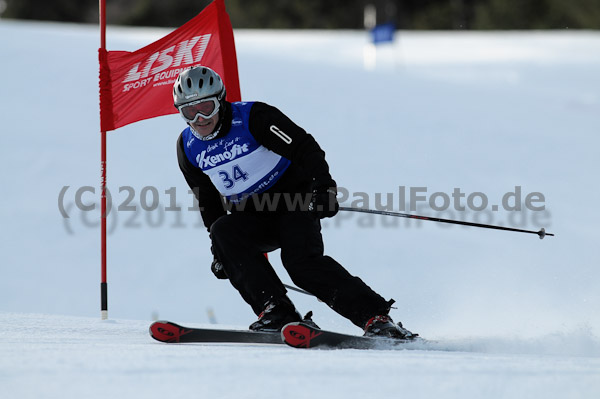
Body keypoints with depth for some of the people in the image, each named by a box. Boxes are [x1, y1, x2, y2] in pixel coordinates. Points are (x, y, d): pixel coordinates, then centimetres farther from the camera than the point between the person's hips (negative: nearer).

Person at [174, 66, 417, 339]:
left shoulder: (253, 118, -16)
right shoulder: (188, 148, 1)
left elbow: (304, 147, -20)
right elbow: (209, 202, 15)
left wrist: (323, 186, -35)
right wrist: (219, 250, 12)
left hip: (295, 200, -5)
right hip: (251, 216, 5)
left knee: (301, 261, -27)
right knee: (223, 231, -26)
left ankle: (375, 317, -25)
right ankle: (276, 312, -28)